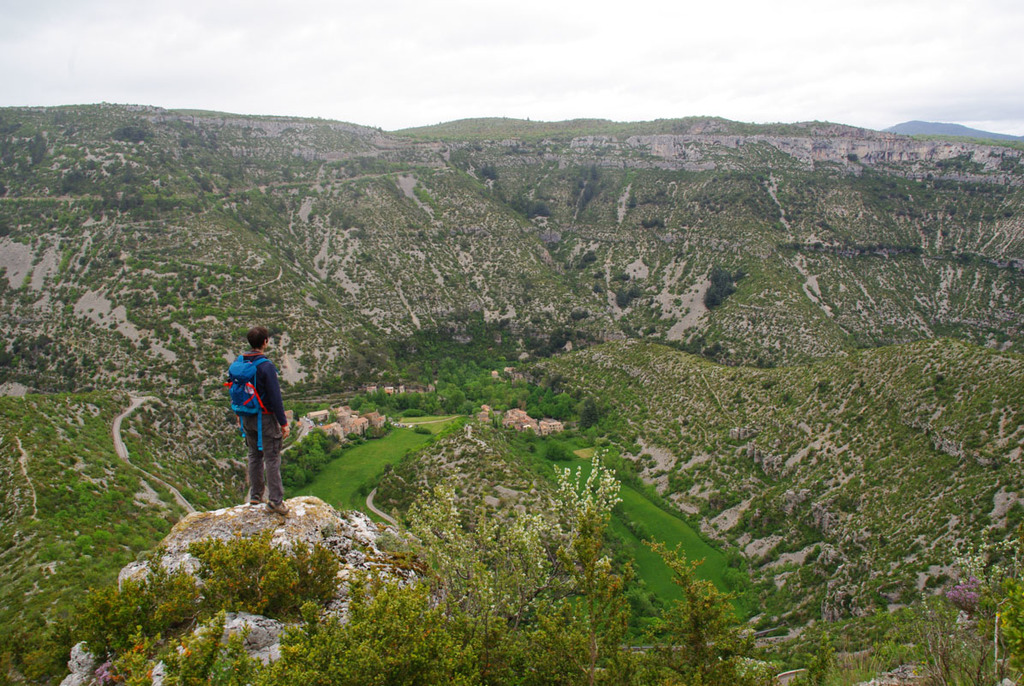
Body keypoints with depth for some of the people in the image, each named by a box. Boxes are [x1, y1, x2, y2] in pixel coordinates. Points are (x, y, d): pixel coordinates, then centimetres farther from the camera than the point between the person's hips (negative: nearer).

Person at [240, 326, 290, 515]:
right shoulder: (266, 366, -20)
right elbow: (275, 397, -19)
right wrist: (284, 423, -13)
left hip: (248, 418, 7)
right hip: (265, 417, -7)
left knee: (254, 456, 18)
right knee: (272, 458, -1)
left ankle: (255, 495, 25)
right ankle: (275, 499, 1)